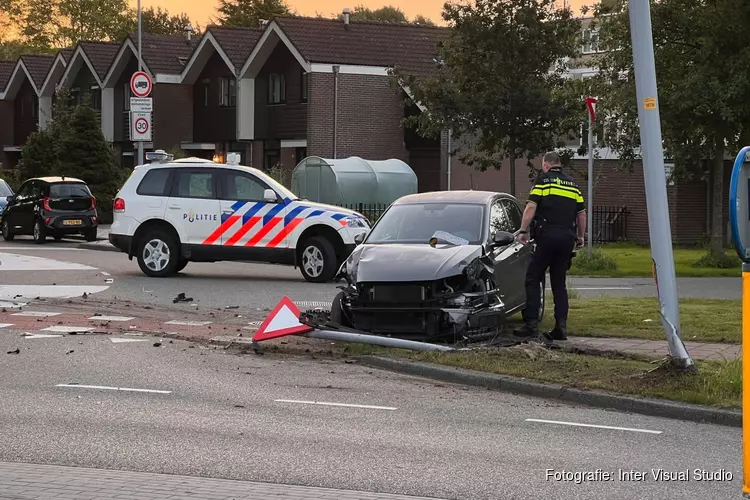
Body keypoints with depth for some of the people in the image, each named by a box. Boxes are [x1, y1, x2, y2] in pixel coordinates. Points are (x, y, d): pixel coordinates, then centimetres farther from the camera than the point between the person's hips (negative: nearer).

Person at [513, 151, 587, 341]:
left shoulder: (543, 179, 0)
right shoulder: (572, 183, 17)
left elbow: (531, 207, -9)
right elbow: (582, 213, 18)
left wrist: (523, 231, -4)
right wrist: (580, 237, 28)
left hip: (547, 235, -5)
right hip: (567, 238, 5)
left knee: (533, 279, 1)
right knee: (559, 283, 12)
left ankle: (531, 323, -9)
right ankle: (561, 326, 4)